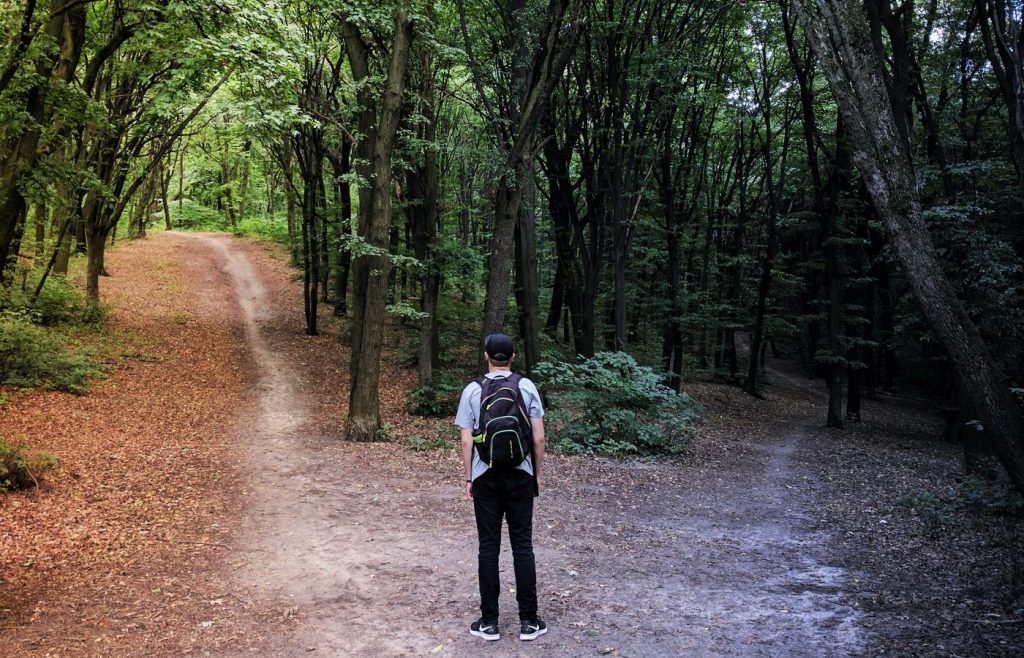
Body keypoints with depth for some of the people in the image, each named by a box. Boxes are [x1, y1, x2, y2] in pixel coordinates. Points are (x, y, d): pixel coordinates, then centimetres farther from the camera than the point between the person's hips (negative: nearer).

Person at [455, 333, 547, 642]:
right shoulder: (527, 387, -2)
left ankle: (489, 622, 10)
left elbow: (466, 441, -3)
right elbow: (538, 438, -3)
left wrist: (469, 479, 6)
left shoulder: (473, 390, -2)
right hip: (520, 475, 0)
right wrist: (537, 474, 8)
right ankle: (528, 621, 9)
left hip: (486, 477, 0)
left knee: (488, 547, 5)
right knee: (522, 545, 6)